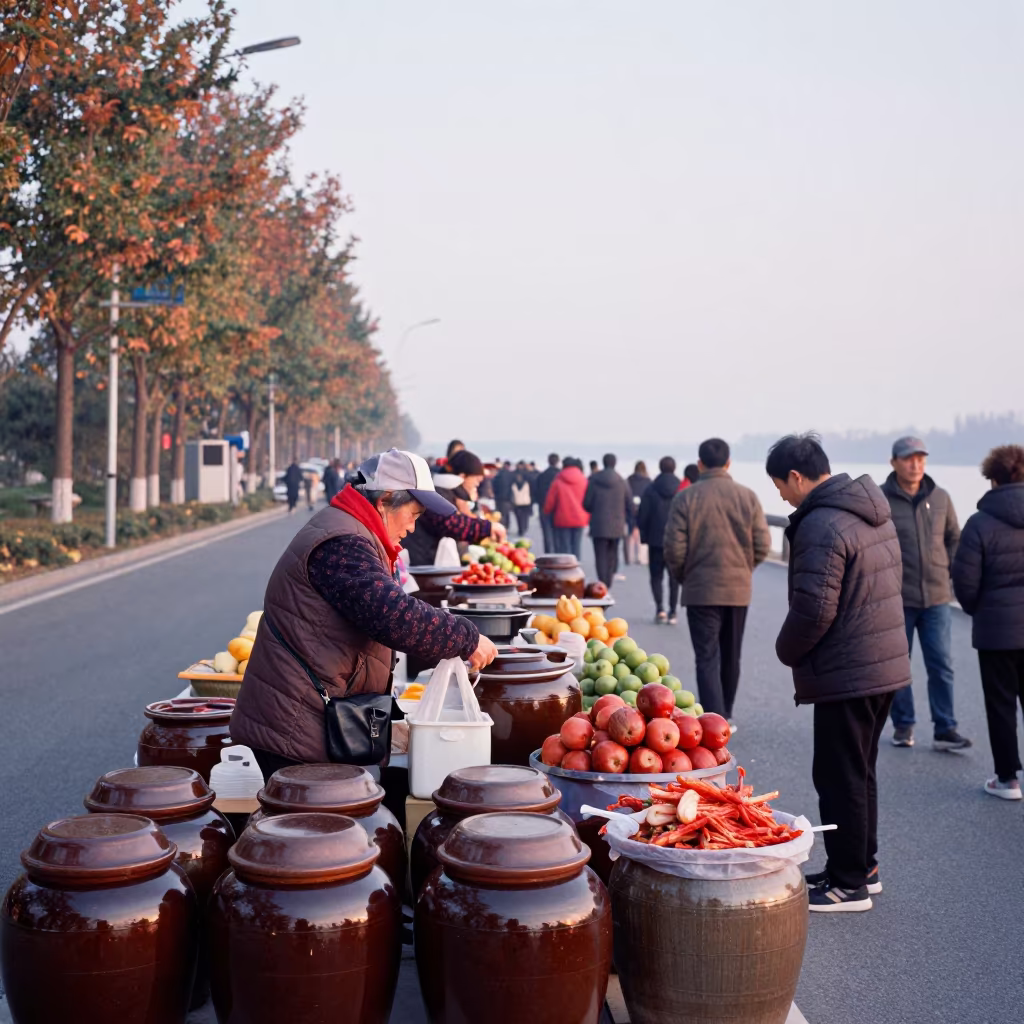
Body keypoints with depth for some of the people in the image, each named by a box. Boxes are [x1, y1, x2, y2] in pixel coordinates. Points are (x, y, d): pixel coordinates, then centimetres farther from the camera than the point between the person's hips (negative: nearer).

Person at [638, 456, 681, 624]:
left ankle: (659, 608, -9)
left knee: (656, 575, 9)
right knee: (675, 576, 10)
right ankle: (672, 612, 6)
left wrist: (644, 536, 9)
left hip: (656, 540, -1)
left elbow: (642, 517, -4)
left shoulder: (651, 490, -6)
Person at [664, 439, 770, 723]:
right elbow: (762, 545, -2)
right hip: (739, 590, 3)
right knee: (731, 657, 17)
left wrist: (684, 577, 9)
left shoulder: (685, 498, -9)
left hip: (700, 590, -3)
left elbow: (674, 548, -10)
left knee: (707, 659, -1)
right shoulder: (747, 497, -3)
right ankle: (725, 716, 31)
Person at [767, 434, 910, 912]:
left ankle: (849, 884, 9)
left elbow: (814, 609, -24)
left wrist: (787, 651, -4)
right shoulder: (875, 512, 9)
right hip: (887, 663, 10)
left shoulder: (822, 527, -21)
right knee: (860, 771, 20)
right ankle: (863, 866, 30)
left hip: (846, 674, -10)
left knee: (840, 779, 1)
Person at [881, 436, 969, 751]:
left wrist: (952, 571, 4)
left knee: (942, 665, 2)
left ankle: (945, 730, 9)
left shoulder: (940, 498, 5)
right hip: (896, 599, -3)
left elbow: (954, 539, 16)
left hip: (937, 598, 3)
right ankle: (903, 725, 21)